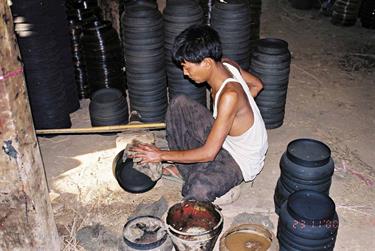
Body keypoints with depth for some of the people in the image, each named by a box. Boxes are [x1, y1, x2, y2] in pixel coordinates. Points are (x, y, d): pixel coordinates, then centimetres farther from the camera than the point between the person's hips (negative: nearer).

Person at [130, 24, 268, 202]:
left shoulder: (229, 95, -36)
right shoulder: (226, 64, -12)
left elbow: (208, 153, -32)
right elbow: (256, 85, 10)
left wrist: (162, 155, -22)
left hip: (241, 160, -8)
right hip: (224, 137, 8)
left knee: (198, 190, -35)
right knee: (179, 104, -1)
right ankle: (183, 169, 7)